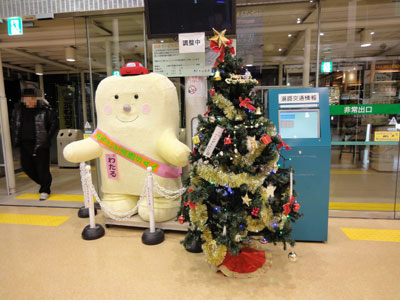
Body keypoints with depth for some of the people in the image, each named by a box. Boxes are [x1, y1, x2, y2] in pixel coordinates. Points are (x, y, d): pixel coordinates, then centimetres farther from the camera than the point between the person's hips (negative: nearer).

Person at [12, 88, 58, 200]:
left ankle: (45, 190, 13)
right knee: (26, 167, 12)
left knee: (42, 168, -2)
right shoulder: (18, 109, 5)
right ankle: (43, 183, 33)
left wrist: (47, 137, -9)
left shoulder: (45, 109, -11)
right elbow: (15, 123, 19)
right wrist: (17, 138, 11)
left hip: (41, 144, -6)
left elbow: (53, 124, -3)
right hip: (25, 144, 6)